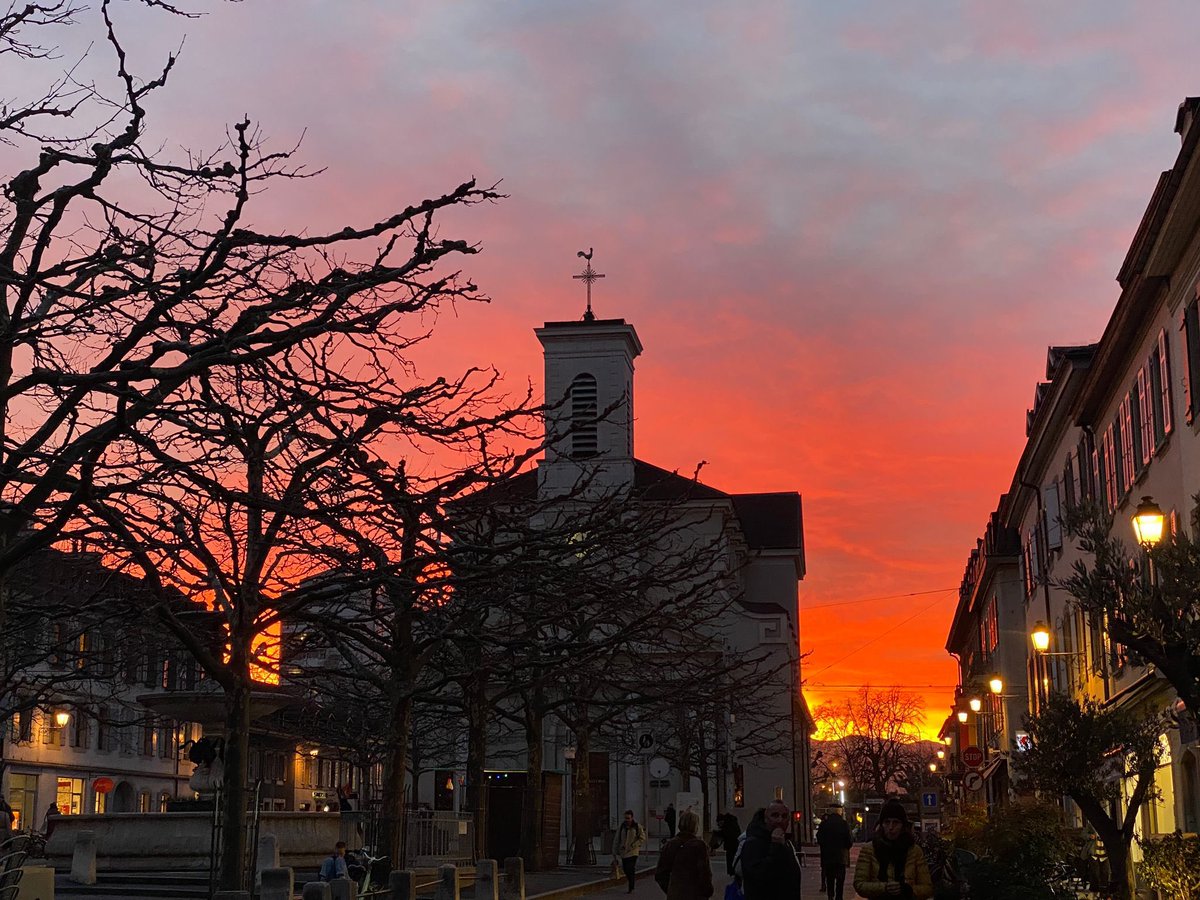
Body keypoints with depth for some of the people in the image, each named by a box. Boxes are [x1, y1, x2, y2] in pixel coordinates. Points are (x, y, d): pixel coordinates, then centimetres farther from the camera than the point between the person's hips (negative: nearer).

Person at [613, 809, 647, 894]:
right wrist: (614, 851, 6)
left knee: (630, 870, -10)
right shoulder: (622, 827, 6)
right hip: (623, 852, 4)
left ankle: (631, 889, -2)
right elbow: (616, 840, 10)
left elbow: (642, 839, -5)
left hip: (633, 852, -4)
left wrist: (633, 846, -13)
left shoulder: (638, 827, -5)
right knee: (625, 870, 9)